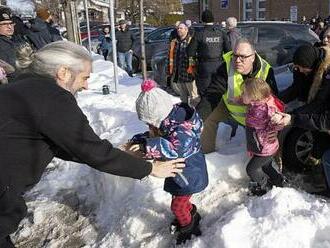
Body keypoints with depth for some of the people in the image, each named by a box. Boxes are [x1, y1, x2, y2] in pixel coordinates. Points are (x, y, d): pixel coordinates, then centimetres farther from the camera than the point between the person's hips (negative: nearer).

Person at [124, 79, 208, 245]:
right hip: (178, 173, 8)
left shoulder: (183, 130, -37)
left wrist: (146, 146, -54)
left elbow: (174, 149, -53)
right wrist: (138, 139, -13)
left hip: (189, 176, -8)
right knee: (180, 199, 26)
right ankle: (192, 215, 53)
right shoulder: (168, 123, -7)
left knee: (177, 206, 9)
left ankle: (187, 227, 37)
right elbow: (154, 136, 5)